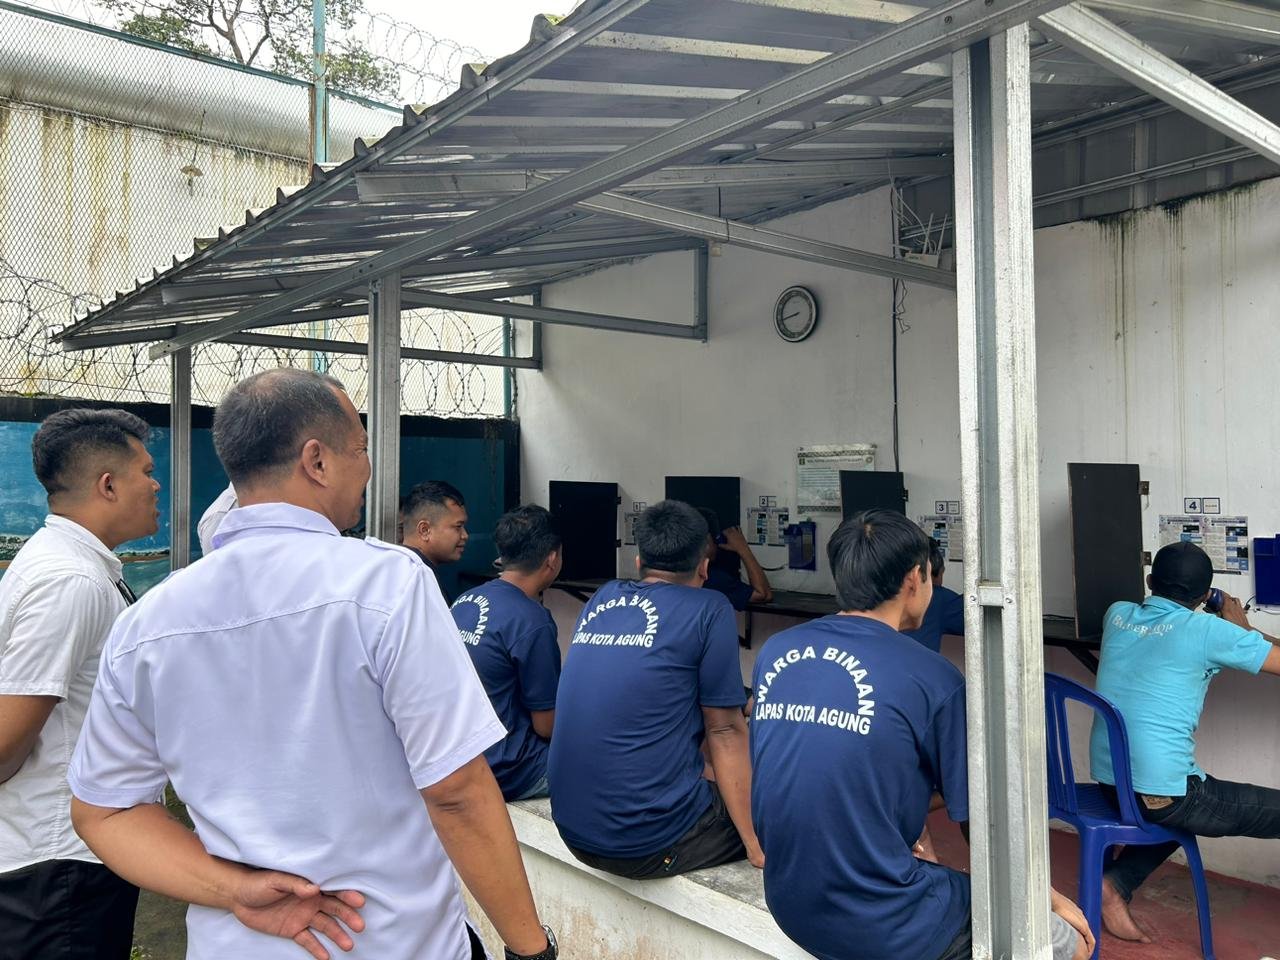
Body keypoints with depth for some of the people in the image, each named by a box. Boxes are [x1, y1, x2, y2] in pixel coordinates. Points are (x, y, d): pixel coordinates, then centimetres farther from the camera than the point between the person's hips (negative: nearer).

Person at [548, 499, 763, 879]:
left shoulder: (603, 597, 8)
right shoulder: (708, 610, -7)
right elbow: (725, 732, -6)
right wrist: (756, 844, 0)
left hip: (572, 828, 7)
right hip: (648, 843, -6)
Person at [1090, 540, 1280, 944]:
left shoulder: (1117, 614, 5)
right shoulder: (1206, 630, -12)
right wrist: (1241, 627, 11)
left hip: (1109, 781, 7)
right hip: (1160, 793, -7)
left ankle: (1117, 882, 19)